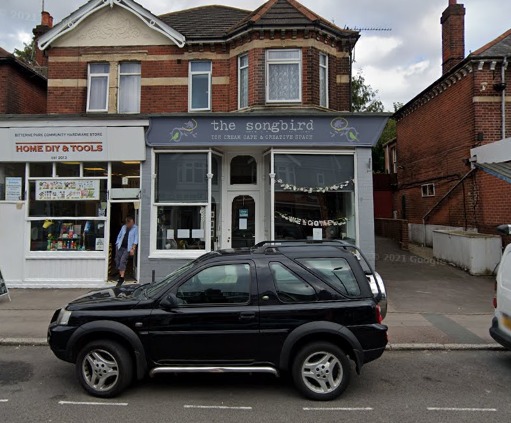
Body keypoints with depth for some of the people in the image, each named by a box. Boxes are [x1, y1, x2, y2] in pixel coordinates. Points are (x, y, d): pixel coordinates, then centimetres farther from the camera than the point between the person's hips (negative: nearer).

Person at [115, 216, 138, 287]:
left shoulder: (135, 228, 0)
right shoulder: (123, 227, 14)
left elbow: (136, 239, -4)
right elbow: (119, 236, 19)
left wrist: (133, 249, -11)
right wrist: (117, 244, 8)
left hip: (128, 248, -5)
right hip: (120, 247, 5)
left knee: (123, 260, -17)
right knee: (117, 261, 3)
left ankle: (121, 278, -17)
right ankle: (121, 275, 19)